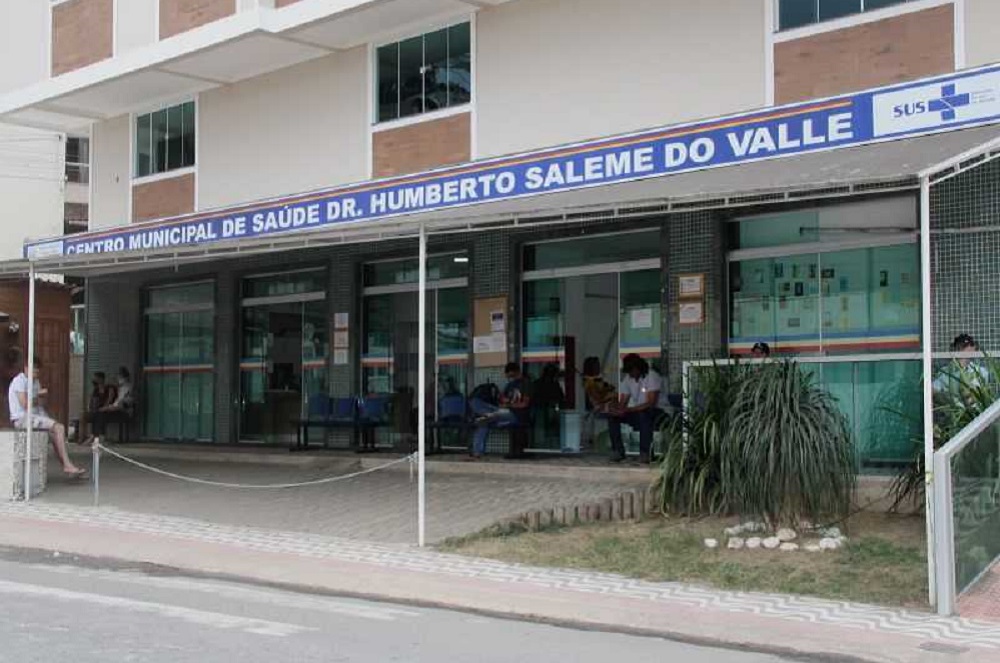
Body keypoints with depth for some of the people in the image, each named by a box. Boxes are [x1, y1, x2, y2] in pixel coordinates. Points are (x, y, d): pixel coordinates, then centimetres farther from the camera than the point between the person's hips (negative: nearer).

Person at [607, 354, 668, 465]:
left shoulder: (652, 376, -17)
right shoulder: (628, 379, 4)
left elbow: (651, 403, -25)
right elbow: (622, 403, 4)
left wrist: (627, 410, -31)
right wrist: (616, 410, -22)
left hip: (657, 411, -6)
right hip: (637, 412, 6)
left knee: (643, 414, -40)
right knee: (612, 416, -14)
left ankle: (644, 452, -32)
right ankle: (618, 451, -11)